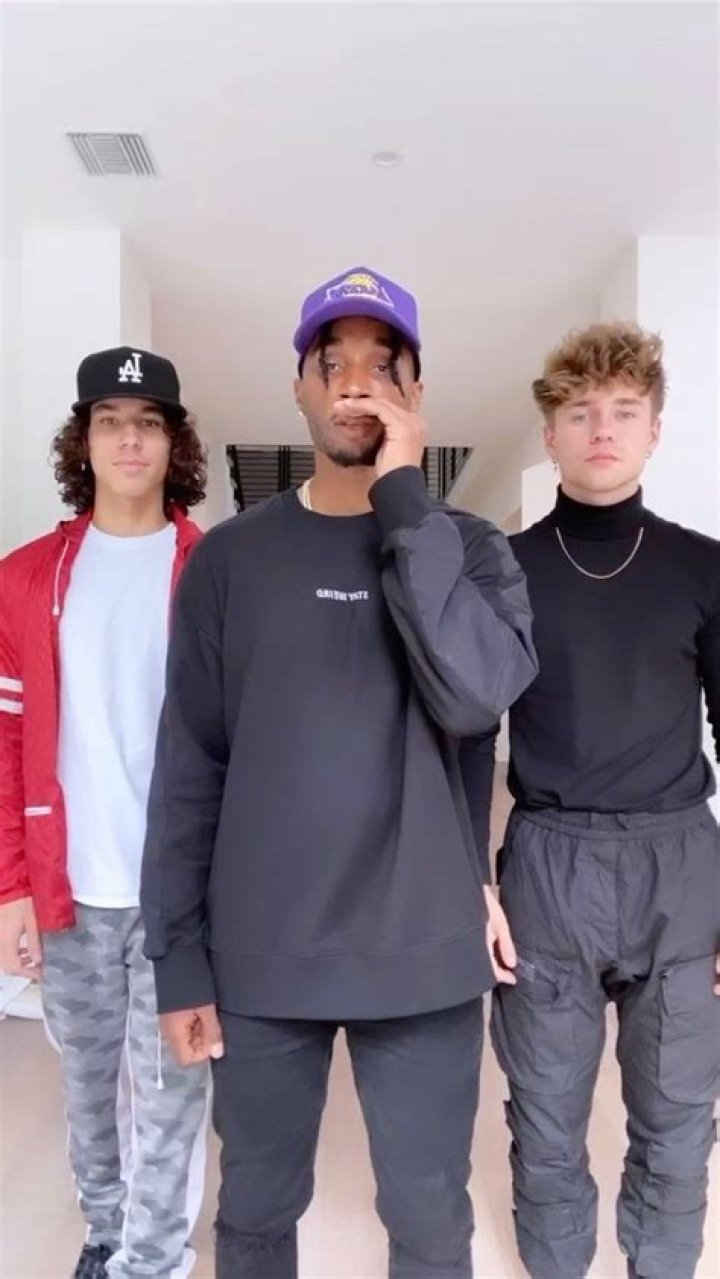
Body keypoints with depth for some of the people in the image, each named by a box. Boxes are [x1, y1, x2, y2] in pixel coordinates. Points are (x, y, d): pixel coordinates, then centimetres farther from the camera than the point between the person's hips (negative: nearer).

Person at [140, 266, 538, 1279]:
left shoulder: (468, 547, 1)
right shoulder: (231, 557, 1)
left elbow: (477, 695, -19)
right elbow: (189, 768, 1)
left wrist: (404, 497, -17)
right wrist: (178, 954, -1)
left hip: (422, 950, 0)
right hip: (259, 956, 1)